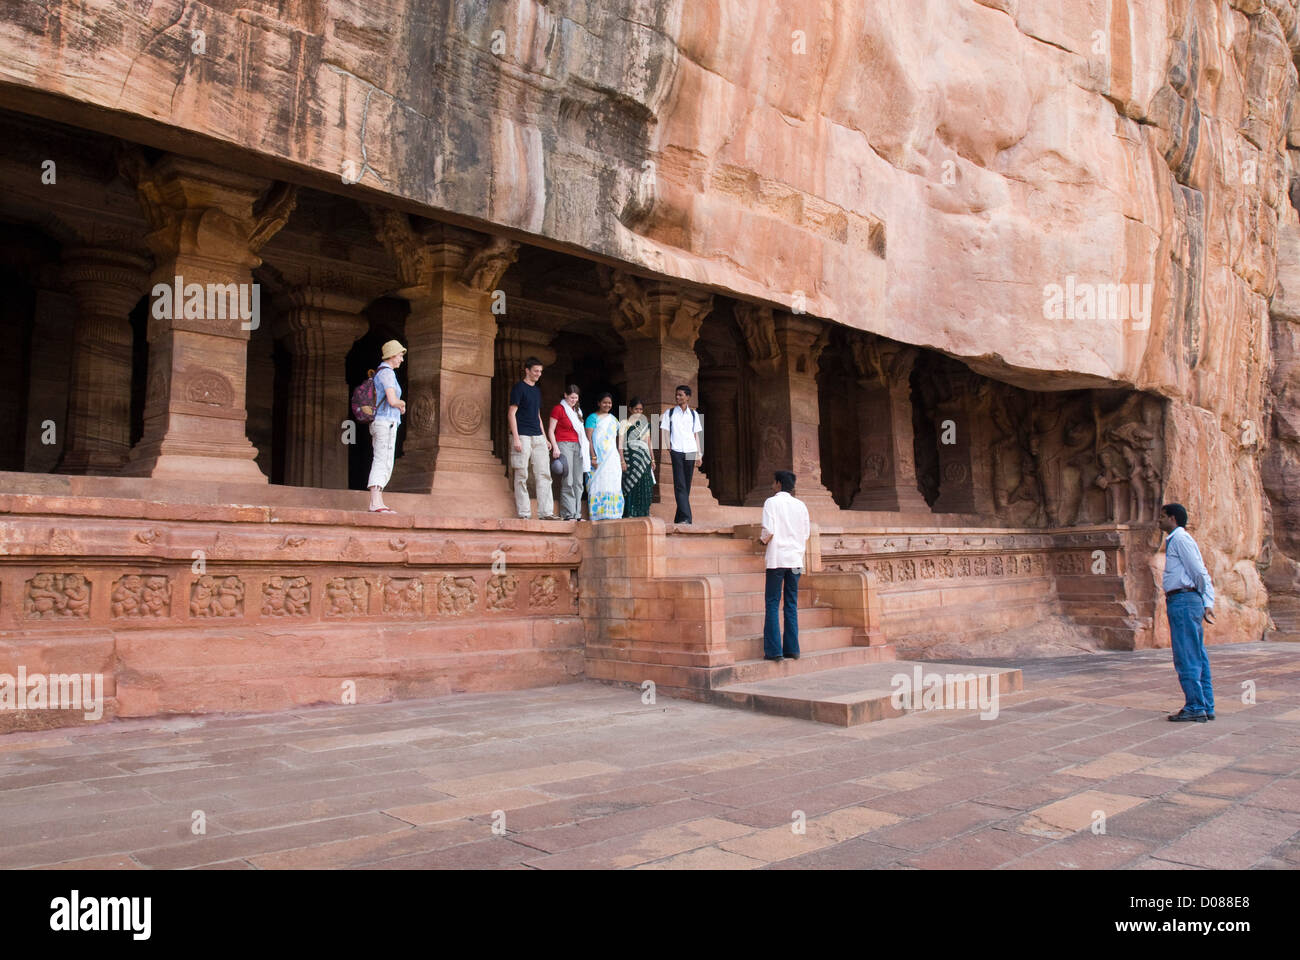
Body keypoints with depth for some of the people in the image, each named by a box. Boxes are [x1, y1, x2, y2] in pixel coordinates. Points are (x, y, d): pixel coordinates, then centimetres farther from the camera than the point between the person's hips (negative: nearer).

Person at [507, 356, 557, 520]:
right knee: (521, 476, -3)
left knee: (544, 474, 1)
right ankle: (523, 513, 0)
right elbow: (511, 413, -8)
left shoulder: (537, 390, 20)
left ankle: (546, 512, 0)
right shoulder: (519, 387, -2)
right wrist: (516, 438, -16)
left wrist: (545, 438, 20)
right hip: (522, 436, -7)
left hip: (538, 437, 7)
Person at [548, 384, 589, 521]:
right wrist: (555, 447, -14)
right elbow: (551, 430, -4)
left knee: (578, 482, 3)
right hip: (564, 445, -7)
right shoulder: (558, 409, -1)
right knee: (567, 481, -12)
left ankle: (577, 514, 6)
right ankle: (568, 514, -11)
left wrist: (584, 447, 14)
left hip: (577, 446, 7)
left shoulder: (577, 411, 19)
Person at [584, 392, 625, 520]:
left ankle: (612, 514, 3)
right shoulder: (593, 418, 3)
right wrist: (593, 457, -16)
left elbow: (619, 441, 20)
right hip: (598, 458, -5)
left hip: (612, 457, 5)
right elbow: (589, 438, -6)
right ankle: (598, 515, -11)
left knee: (614, 485, 0)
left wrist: (622, 460, 14)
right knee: (598, 484, -10)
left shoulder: (614, 419, 19)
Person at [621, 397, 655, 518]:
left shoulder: (645, 423, 17)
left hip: (644, 459, 5)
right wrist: (622, 460, -14)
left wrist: (652, 459, 16)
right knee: (631, 487, -9)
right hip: (631, 457, -5)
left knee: (644, 488, 1)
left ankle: (643, 515, 6)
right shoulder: (626, 423, 1)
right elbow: (621, 443, -5)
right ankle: (630, 514, -8)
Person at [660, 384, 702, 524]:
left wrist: (698, 452, 8)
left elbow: (696, 434, 15)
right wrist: (668, 449, -5)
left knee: (687, 485, 4)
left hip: (690, 451, 3)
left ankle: (679, 517, 11)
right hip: (676, 451, -3)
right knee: (679, 484, -11)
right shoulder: (670, 412, 8)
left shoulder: (693, 414, 13)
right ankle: (685, 516, -19)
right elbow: (666, 431, 6)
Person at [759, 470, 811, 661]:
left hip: (777, 559, -4)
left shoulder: (772, 502, -4)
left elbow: (769, 531, -13)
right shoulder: (800, 505, 10)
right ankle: (792, 648, 9)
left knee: (772, 604, -1)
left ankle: (774, 650, -5)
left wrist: (762, 539, 6)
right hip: (795, 559, 5)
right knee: (792, 604, 9)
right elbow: (806, 534, 10)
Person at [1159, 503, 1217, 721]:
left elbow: (1199, 572, -12)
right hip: (1187, 602, 10)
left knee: (1186, 658, -7)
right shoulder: (1176, 539, 19)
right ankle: (1206, 707, 17)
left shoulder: (1180, 538, -10)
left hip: (1183, 601, -10)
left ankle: (1195, 708, -3)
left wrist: (1206, 603, -3)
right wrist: (1208, 603, 10)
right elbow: (1202, 574, 18)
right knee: (1197, 657, 12)